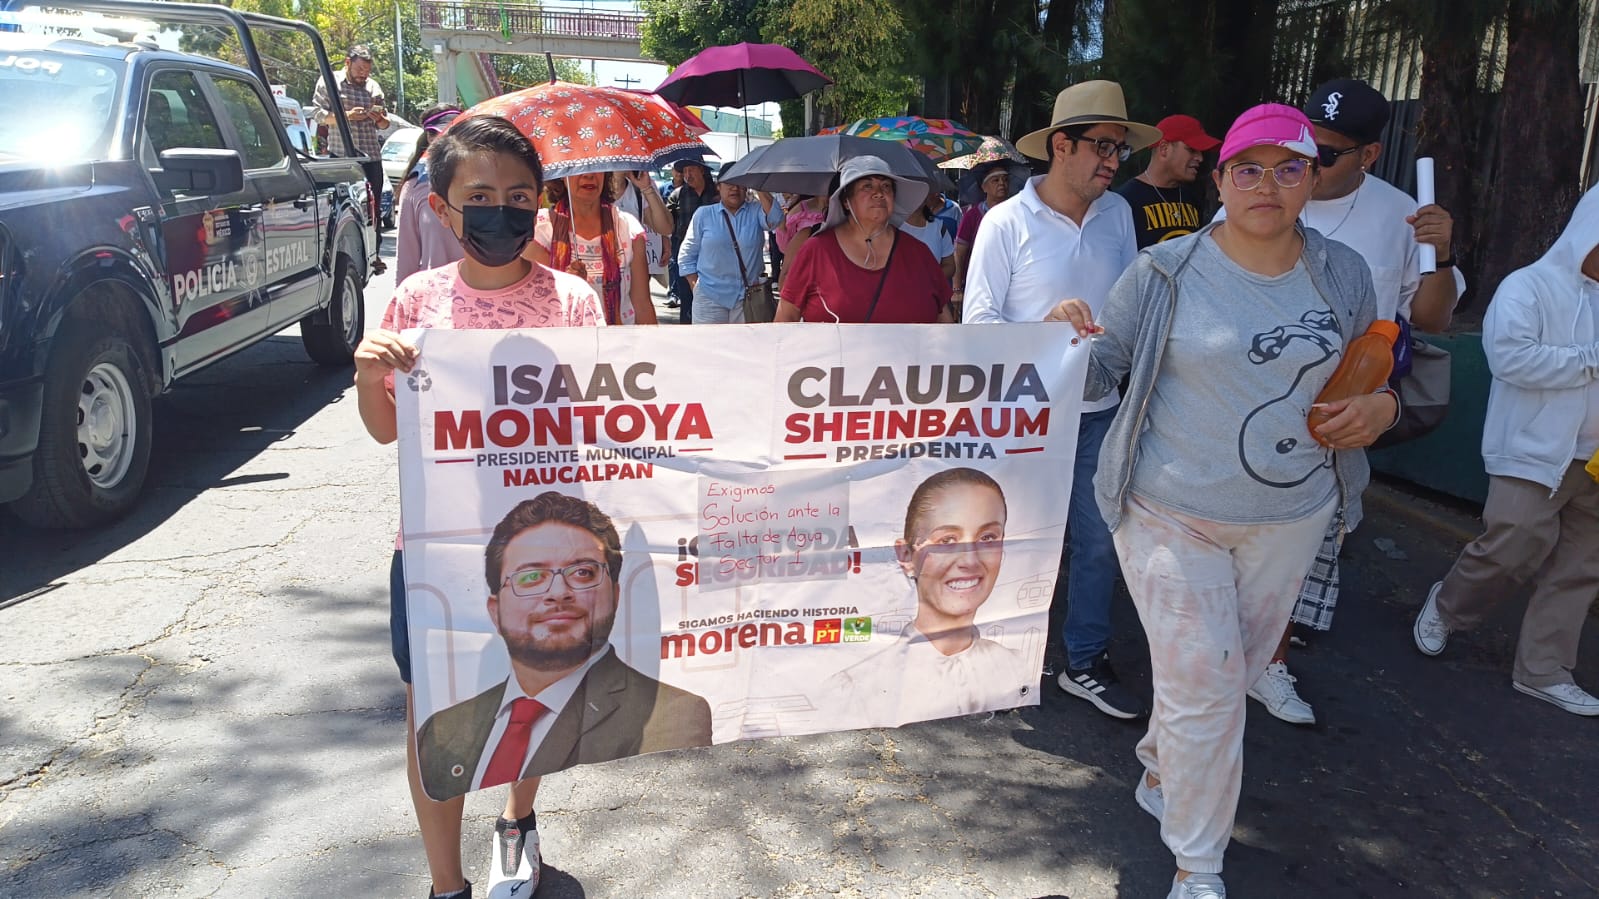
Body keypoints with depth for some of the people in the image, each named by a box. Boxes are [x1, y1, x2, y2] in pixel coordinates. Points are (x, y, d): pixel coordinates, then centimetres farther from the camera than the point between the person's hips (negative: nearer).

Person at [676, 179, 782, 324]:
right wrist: (695, 289, 0)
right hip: (710, 298, 0)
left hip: (748, 296, 1)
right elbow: (686, 255, 8)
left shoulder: (756, 212, 6)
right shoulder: (703, 214, 6)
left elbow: (774, 219, -18)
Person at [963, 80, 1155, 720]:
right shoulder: (1007, 223, -11)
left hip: (1098, 409, 5)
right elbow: (977, 321, -10)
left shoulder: (1117, 213, 2)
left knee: (1099, 540, 11)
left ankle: (1086, 662, 28)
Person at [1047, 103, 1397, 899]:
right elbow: (1103, 371, -8)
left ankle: (1160, 767, 50)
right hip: (1173, 513, -4)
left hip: (1291, 516, 5)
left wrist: (1381, 406, -7)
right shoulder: (1166, 272, -10)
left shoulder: (1343, 274, 2)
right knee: (1205, 689, -2)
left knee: (1234, 675, 20)